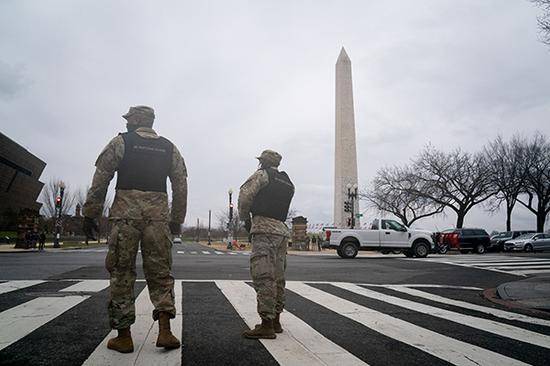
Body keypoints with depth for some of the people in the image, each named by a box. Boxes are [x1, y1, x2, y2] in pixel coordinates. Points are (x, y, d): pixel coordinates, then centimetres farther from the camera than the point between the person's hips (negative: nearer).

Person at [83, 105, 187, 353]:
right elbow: (181, 187, 11)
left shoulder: (120, 142, 6)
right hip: (159, 215, 2)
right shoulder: (169, 149, 14)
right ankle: (165, 331, 0)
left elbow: (100, 181, 1)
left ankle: (123, 337, 10)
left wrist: (90, 214, 6)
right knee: (160, 272, 7)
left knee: (121, 272, 5)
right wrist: (177, 220, 15)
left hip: (125, 213, -2)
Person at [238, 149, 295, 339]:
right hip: (282, 230, 8)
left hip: (264, 228, -8)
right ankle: (276, 320, 22)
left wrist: (245, 218, 4)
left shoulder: (262, 174, 0)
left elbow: (245, 195, -10)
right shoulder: (288, 183, 22)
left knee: (263, 276, -9)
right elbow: (281, 206, 16)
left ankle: (266, 325, -10)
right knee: (277, 277, 13)